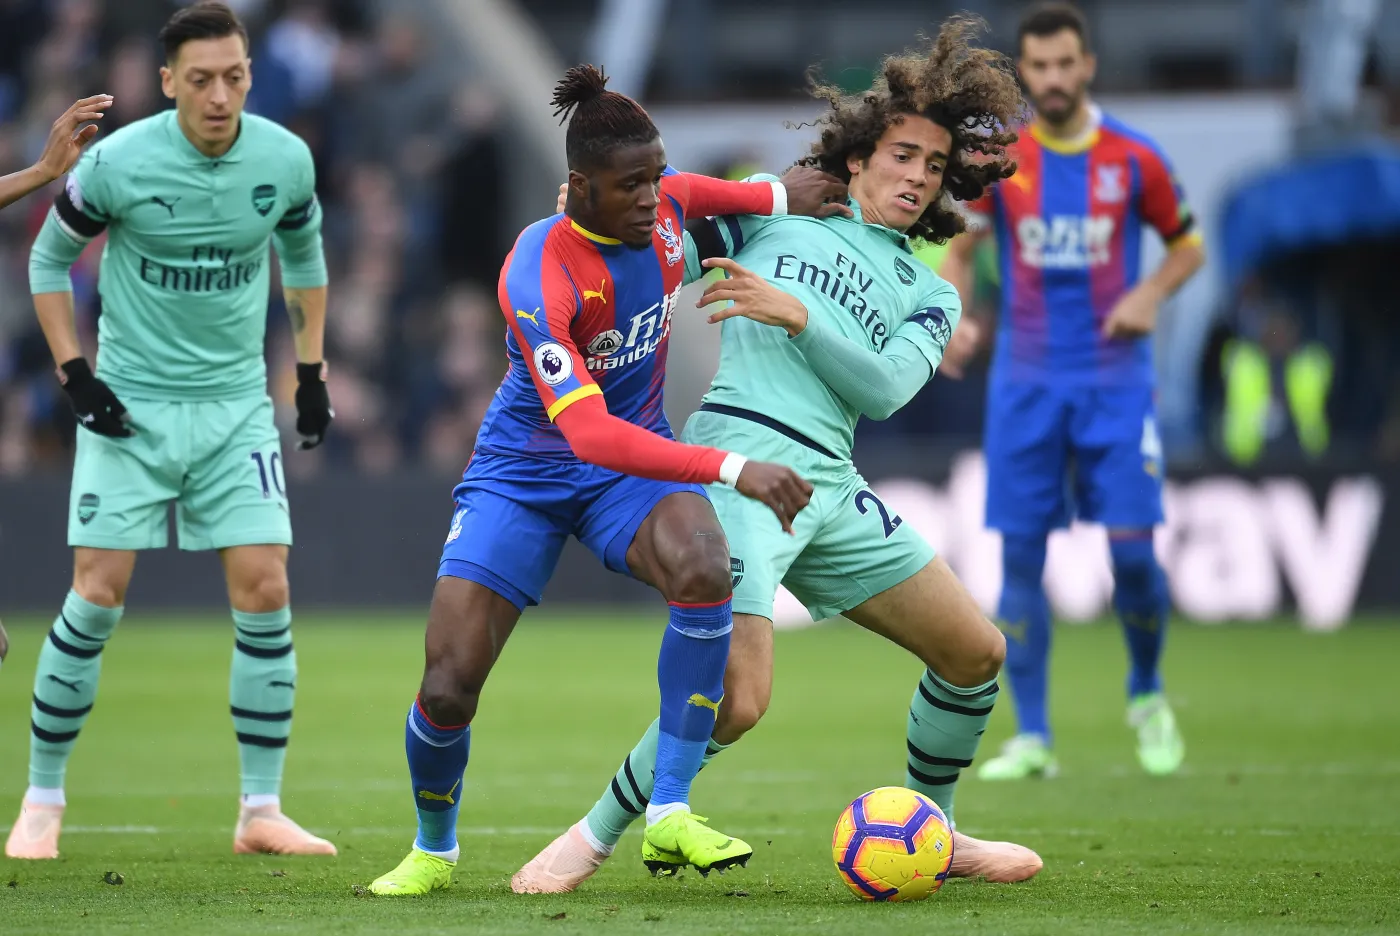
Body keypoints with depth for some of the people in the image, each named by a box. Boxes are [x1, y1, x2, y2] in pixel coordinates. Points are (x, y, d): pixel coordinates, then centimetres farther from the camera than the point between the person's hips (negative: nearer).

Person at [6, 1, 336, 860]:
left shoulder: (285, 160, -5)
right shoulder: (117, 164, -14)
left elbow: (304, 256, 15)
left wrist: (312, 370, 11)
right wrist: (76, 374, -7)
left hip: (237, 403, 2)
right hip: (131, 403, -2)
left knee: (265, 589, -7)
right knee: (99, 595, -7)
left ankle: (262, 811, 2)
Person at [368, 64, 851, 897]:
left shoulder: (665, 206, -10)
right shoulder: (540, 276, -31)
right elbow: (590, 433, -40)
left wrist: (776, 197, 4)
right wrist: (733, 470, -47)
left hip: (637, 460, 4)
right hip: (525, 474, -4)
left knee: (704, 568, -32)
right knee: (448, 690, -9)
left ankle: (670, 815, -24)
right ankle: (434, 850, 24)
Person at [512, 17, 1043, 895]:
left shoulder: (929, 295, 19)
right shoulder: (780, 206, 12)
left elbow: (884, 387, 2)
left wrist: (796, 314, -12)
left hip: (831, 483, 6)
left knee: (977, 652, 6)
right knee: (738, 701, -22)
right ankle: (593, 839, -3)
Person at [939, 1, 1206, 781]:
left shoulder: (1134, 159, -1)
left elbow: (1188, 246, 11)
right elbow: (960, 250, 8)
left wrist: (1151, 294, -9)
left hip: (1114, 378, -1)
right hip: (1025, 381, 1)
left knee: (1132, 549, -8)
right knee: (1020, 556, -3)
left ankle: (1148, 695, 19)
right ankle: (1032, 738, 3)